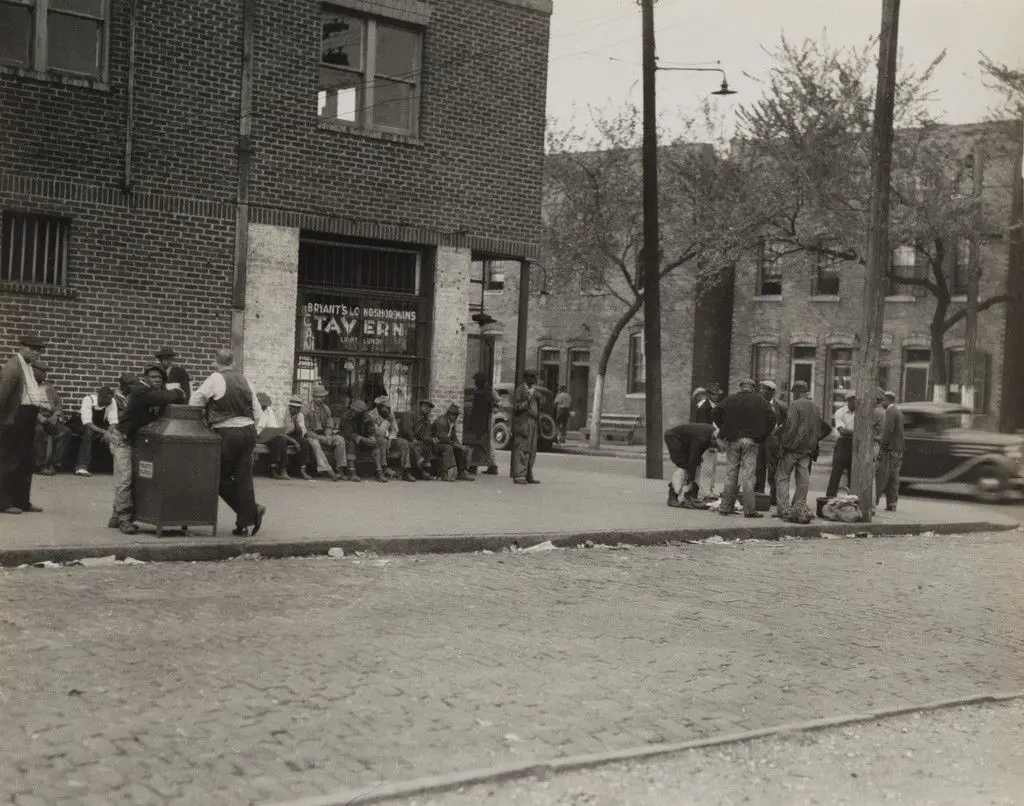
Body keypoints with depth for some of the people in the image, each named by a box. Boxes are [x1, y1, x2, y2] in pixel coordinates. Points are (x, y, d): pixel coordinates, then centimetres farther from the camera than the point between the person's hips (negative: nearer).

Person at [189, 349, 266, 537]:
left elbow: (194, 401, -4)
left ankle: (253, 510, 0)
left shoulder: (216, 379, -5)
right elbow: (258, 412, 12)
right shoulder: (245, 380, 11)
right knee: (244, 477, 7)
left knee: (222, 478, 7)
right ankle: (245, 523, 6)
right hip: (249, 431, 6)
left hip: (227, 433, -5)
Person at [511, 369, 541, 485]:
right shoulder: (520, 390, -5)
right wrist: (527, 401, -23)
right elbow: (516, 407, -12)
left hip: (532, 423, 8)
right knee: (521, 449, -12)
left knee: (531, 451, 7)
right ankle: (518, 476, -13)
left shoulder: (535, 391, 19)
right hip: (522, 422, -8)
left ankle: (528, 476, 12)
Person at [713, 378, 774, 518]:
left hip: (732, 440, 2)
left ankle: (725, 507, 10)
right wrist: (762, 436, 7)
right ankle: (750, 510, -2)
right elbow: (771, 419, -2)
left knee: (731, 474, 8)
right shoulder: (760, 400, 1)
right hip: (751, 441, -2)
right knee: (748, 476, -1)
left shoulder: (730, 399, 6)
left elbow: (717, 416, 8)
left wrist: (725, 432, 13)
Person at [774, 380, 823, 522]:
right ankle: (800, 511, 9)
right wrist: (813, 448, 19)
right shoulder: (815, 408, 13)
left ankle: (785, 509, -7)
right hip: (807, 450, 7)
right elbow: (818, 431, 16)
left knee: (782, 477, 1)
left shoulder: (795, 405, -10)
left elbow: (790, 427, -17)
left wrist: (783, 445, -11)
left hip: (793, 448, -7)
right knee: (803, 480, 7)